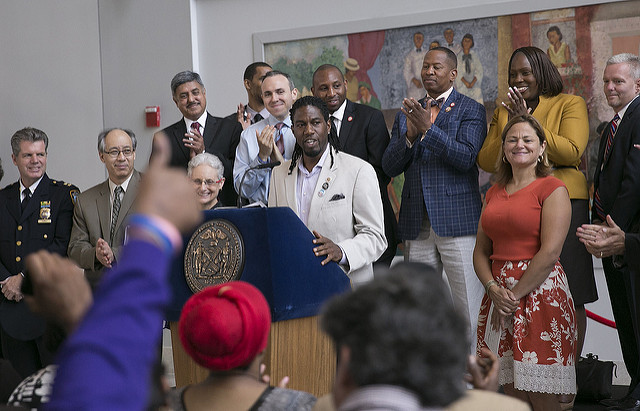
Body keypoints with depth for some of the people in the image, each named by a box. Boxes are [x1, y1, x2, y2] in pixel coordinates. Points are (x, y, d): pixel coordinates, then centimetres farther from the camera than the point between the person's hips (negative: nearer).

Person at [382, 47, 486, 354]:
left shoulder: (471, 110, 2)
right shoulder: (405, 114, 16)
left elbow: (466, 158, -13)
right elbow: (389, 167, 8)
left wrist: (428, 128, -20)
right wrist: (409, 135, -9)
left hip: (457, 221, -5)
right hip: (417, 224, 5)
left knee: (470, 310, -6)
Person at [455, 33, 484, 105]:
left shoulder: (475, 56, 7)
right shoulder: (457, 56, 4)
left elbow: (479, 71, 1)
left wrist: (472, 83, -14)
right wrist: (465, 82, -16)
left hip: (474, 85, 1)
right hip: (462, 85, -1)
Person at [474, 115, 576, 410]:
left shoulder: (552, 189, -4)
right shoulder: (494, 194, 16)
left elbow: (550, 252, -13)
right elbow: (480, 252, 14)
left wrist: (516, 295, -12)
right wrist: (494, 290, -4)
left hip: (539, 293, -6)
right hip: (499, 296, 6)